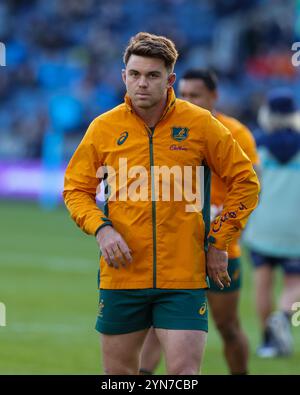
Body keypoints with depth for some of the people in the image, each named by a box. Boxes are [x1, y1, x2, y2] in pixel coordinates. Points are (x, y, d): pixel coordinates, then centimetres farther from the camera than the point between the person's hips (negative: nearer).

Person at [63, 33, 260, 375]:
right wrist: (101, 228, -8)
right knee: (118, 373, 8)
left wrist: (218, 242, 1)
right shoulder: (104, 127, 3)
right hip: (122, 275, 2)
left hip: (184, 278, -2)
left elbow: (245, 183, 6)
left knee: (185, 374, -10)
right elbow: (76, 189, 11)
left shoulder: (200, 123, -1)